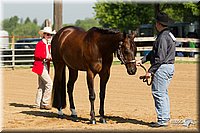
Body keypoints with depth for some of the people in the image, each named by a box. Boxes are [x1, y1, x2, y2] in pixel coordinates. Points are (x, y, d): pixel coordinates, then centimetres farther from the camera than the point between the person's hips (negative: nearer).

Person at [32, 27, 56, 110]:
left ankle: (39, 104, 18)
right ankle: (45, 103, -9)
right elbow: (36, 55, -17)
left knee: (42, 86, 12)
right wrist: (46, 56, -23)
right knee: (49, 83, -14)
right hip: (40, 66, -9)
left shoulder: (49, 45, 15)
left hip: (46, 66, 9)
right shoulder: (40, 44, -9)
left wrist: (51, 57, 1)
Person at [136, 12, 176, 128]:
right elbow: (154, 53, 18)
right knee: (163, 93, 16)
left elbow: (160, 57, -22)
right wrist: (142, 60, 12)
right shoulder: (169, 35, 16)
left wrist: (150, 71, -19)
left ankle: (162, 120, -6)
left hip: (162, 67, -11)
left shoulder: (163, 37, -18)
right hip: (169, 67, 11)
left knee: (158, 93, -6)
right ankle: (166, 117, 21)